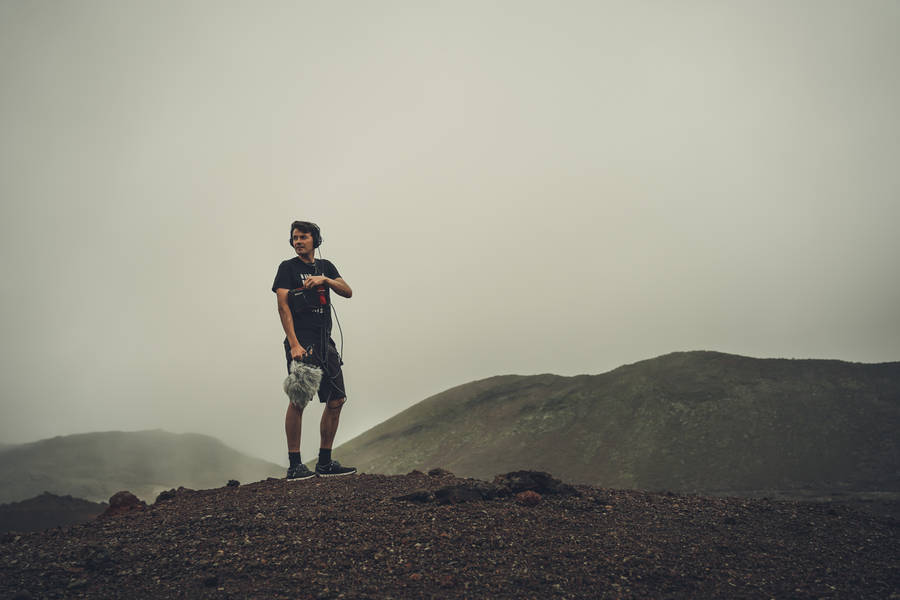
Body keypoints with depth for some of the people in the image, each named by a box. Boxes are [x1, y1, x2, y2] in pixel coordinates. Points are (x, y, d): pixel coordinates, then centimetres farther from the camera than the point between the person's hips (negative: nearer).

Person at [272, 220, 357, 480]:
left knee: (336, 401, 5)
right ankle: (294, 466, -5)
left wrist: (325, 280, -13)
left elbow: (347, 292, 6)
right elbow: (283, 306, -8)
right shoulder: (287, 267, 2)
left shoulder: (325, 266, 18)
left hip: (325, 342, 6)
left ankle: (325, 463, 14)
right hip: (301, 342, -6)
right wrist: (294, 344, -18)